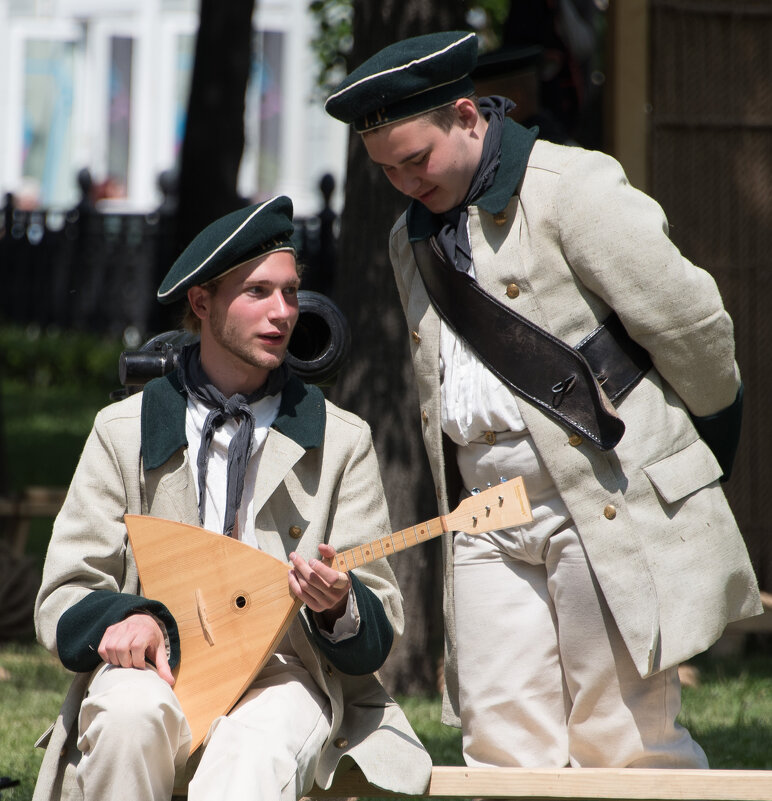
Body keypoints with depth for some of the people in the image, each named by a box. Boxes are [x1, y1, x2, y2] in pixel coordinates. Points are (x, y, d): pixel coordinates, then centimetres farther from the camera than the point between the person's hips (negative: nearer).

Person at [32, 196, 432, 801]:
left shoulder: (341, 442, 11)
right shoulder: (124, 432, 11)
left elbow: (381, 631, 7)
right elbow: (64, 601, 8)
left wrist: (338, 608, -17)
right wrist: (125, 617, -16)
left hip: (282, 679, 0)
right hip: (155, 669, 1)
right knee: (130, 714, -36)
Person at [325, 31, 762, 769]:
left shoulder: (573, 189, -7)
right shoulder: (413, 239, 18)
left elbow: (690, 323, -7)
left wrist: (711, 425, 7)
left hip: (611, 508, -7)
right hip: (490, 525, 7)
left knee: (620, 744, -5)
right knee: (501, 746, -2)